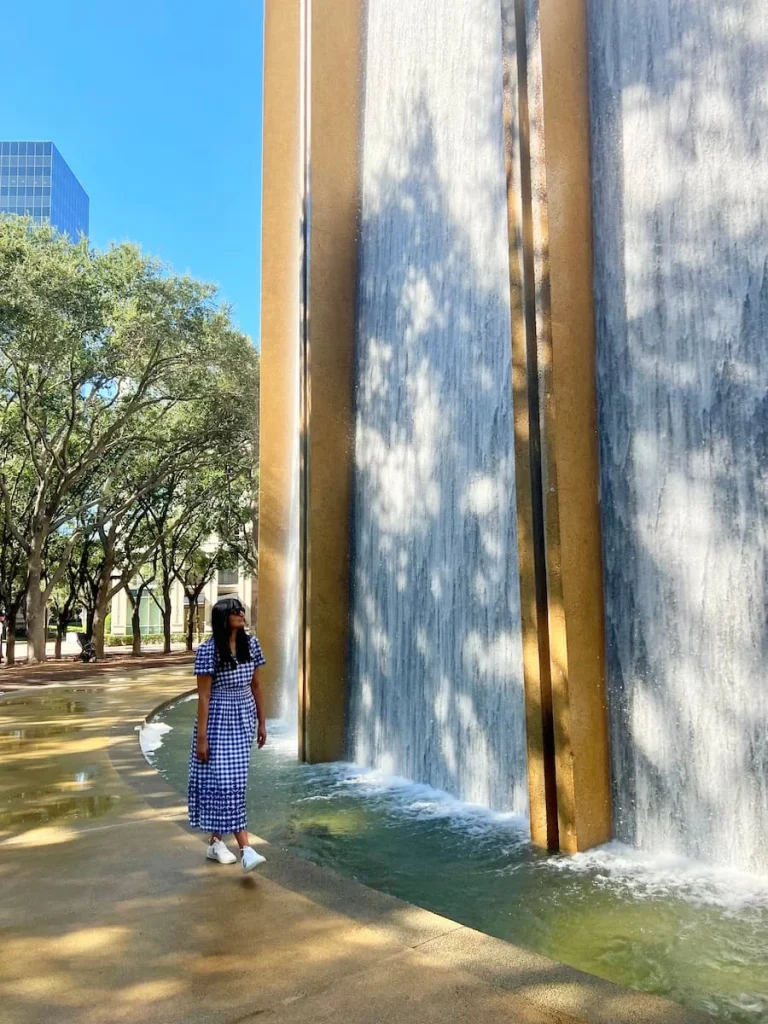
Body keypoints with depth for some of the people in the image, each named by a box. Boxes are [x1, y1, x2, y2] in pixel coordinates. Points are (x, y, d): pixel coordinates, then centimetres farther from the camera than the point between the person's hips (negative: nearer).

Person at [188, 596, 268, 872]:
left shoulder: (250, 644, 3)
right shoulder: (208, 650, -12)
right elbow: (203, 695, -12)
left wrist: (261, 723, 12)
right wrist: (201, 737, -12)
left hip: (244, 719, 6)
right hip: (219, 720, -5)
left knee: (234, 781, 10)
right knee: (225, 781, -8)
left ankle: (216, 842, 24)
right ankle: (246, 849, -6)